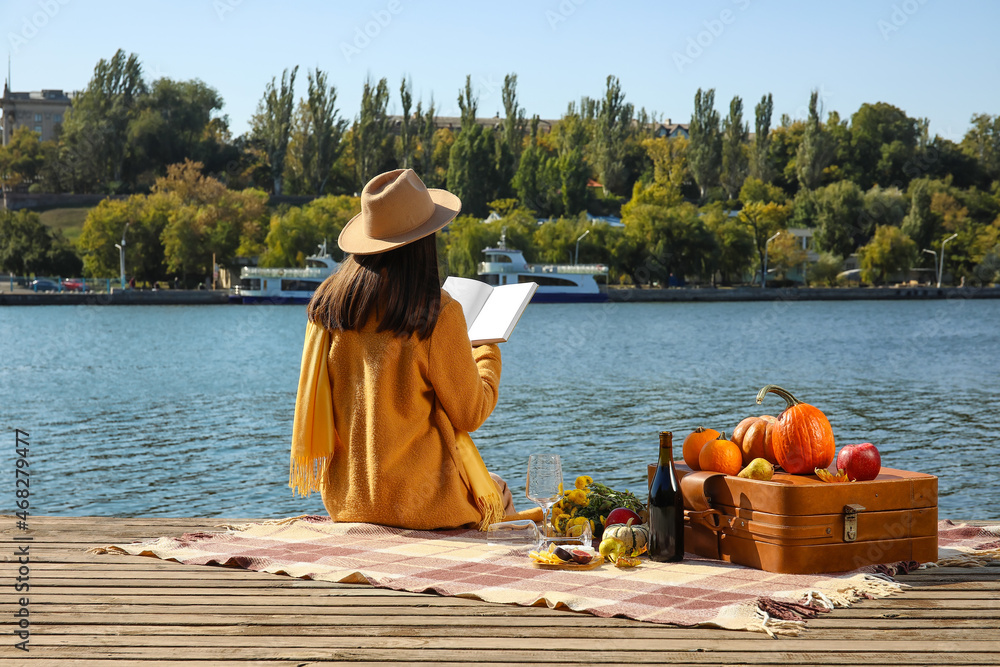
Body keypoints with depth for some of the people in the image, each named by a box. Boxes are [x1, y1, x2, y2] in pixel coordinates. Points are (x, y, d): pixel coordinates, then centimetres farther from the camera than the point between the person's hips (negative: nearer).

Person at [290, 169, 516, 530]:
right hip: (419, 501, -6)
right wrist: (488, 355, 9)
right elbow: (471, 414, -10)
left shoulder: (326, 304, -4)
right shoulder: (437, 314, -19)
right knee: (500, 496, 28)